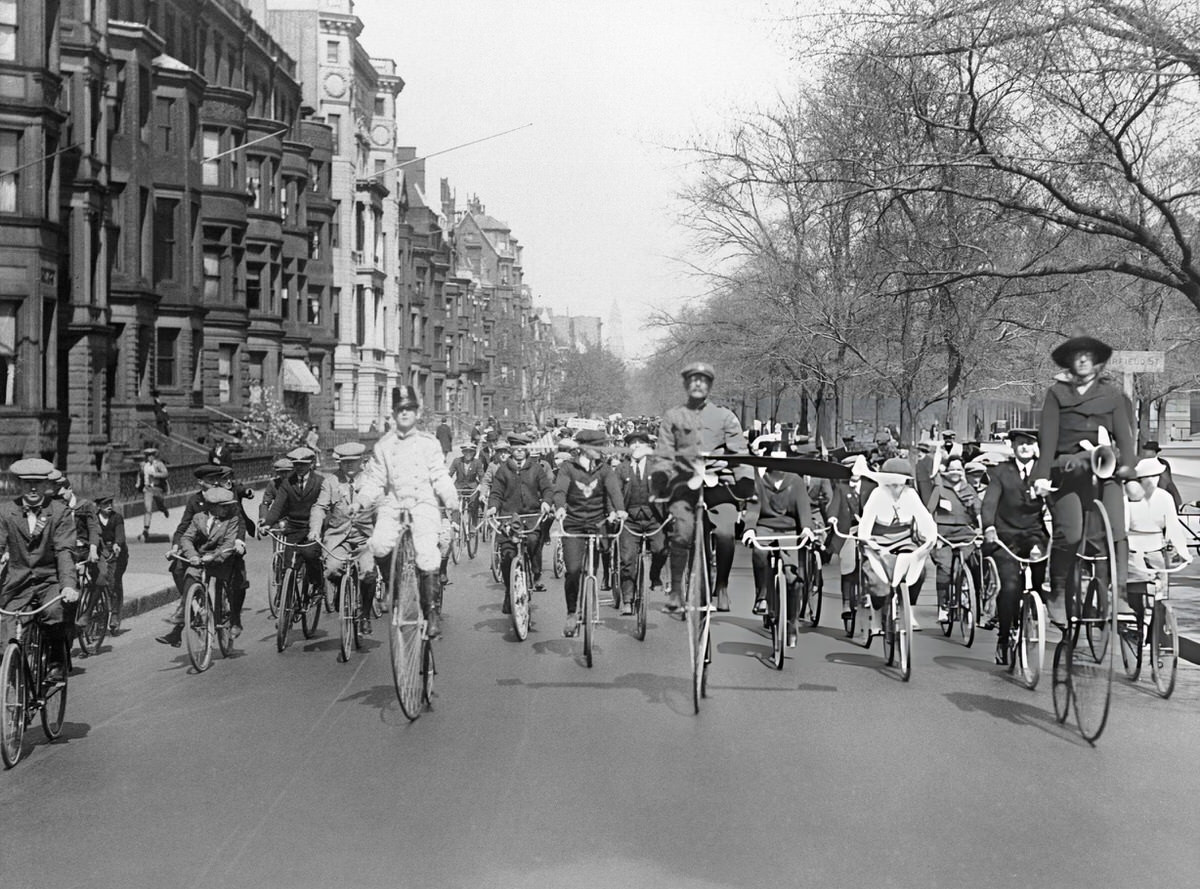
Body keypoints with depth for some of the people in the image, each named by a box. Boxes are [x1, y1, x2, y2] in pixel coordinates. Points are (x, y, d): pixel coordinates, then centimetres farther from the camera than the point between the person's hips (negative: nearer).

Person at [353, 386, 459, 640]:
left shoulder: (429, 443, 8)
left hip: (423, 502, -2)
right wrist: (359, 503, -3)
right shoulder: (383, 445, 13)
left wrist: (453, 504, -10)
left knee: (427, 551, -23)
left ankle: (432, 610, -13)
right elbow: (373, 480, 12)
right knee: (379, 546, -23)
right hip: (393, 504, 2)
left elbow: (440, 477, 4)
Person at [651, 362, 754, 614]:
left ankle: (722, 586, 0)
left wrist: (746, 481, -6)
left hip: (718, 481, 0)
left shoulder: (725, 416, 13)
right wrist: (658, 484, -3)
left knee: (725, 532, -20)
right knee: (682, 533, -21)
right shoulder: (672, 417, 13)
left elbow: (739, 451, 7)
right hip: (684, 481, 0)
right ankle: (675, 590, -8)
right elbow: (663, 456, 10)